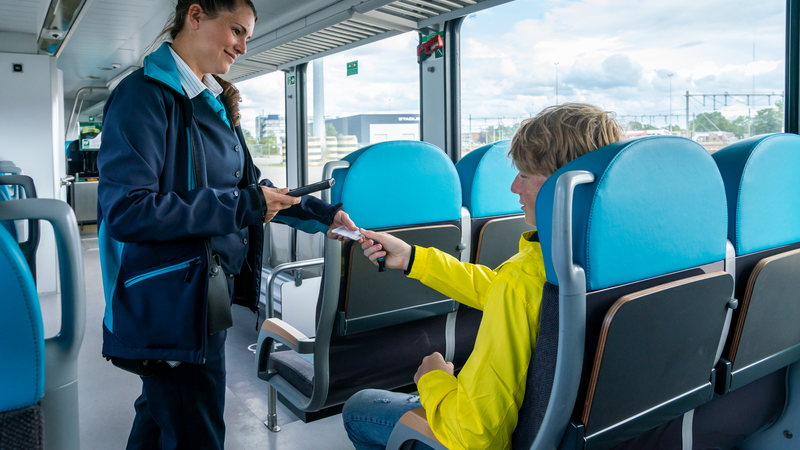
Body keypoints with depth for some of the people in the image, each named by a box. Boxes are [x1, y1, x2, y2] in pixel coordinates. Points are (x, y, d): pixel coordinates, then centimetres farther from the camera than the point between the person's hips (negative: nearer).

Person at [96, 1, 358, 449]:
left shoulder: (216, 103, 12)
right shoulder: (145, 94, -15)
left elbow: (251, 185, 17)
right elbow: (127, 211, -25)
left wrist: (323, 214, 8)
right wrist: (242, 206, -22)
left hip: (210, 290, 8)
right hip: (169, 305, -8)